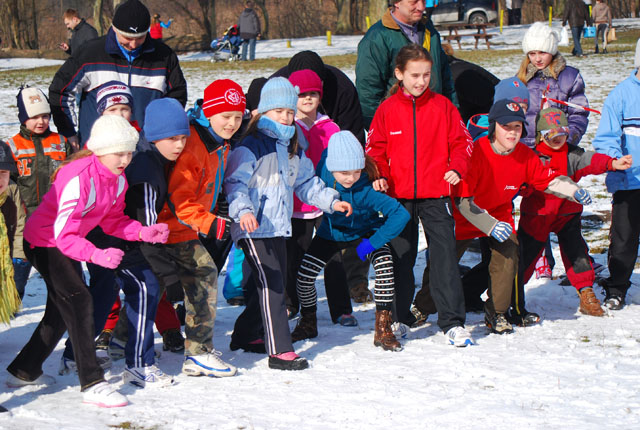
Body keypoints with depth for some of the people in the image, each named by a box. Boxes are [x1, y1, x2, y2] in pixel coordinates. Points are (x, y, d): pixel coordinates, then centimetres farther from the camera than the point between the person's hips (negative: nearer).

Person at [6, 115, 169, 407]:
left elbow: (113, 220, 5)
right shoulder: (78, 178, -32)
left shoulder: (118, 180, -5)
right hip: (44, 242, -9)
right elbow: (63, 234, -33)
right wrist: (97, 255, -46)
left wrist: (143, 232, -13)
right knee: (78, 301, -19)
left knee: (61, 308, 18)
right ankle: (93, 385, -21)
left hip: (67, 244, 9)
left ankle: (25, 370, 36)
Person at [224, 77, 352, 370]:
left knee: (277, 282, 15)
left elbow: (306, 183, 28)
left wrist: (330, 201, 18)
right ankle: (279, 351, -16)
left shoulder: (292, 149, 18)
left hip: (278, 227, 9)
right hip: (254, 229, -9)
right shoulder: (250, 146, -9)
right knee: (270, 285, -14)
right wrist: (243, 210, -32)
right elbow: (235, 183, -17)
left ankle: (246, 335, 32)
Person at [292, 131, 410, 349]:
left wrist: (373, 242, -37)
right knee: (304, 273, -7)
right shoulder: (323, 169, -28)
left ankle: (383, 330, -18)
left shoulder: (366, 190, -38)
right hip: (332, 231, 3)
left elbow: (401, 214, -41)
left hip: (364, 230, -3)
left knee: (384, 265, -28)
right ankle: (308, 323, 22)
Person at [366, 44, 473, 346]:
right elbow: (375, 149, 7)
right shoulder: (387, 110, 3)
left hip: (436, 195, -1)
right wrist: (379, 176, -9)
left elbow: (461, 142, 7)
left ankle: (452, 322, -2)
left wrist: (456, 168, -10)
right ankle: (399, 318, 24)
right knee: (400, 258, 10)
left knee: (444, 256, -5)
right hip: (398, 196, 1)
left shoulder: (442, 106, 3)